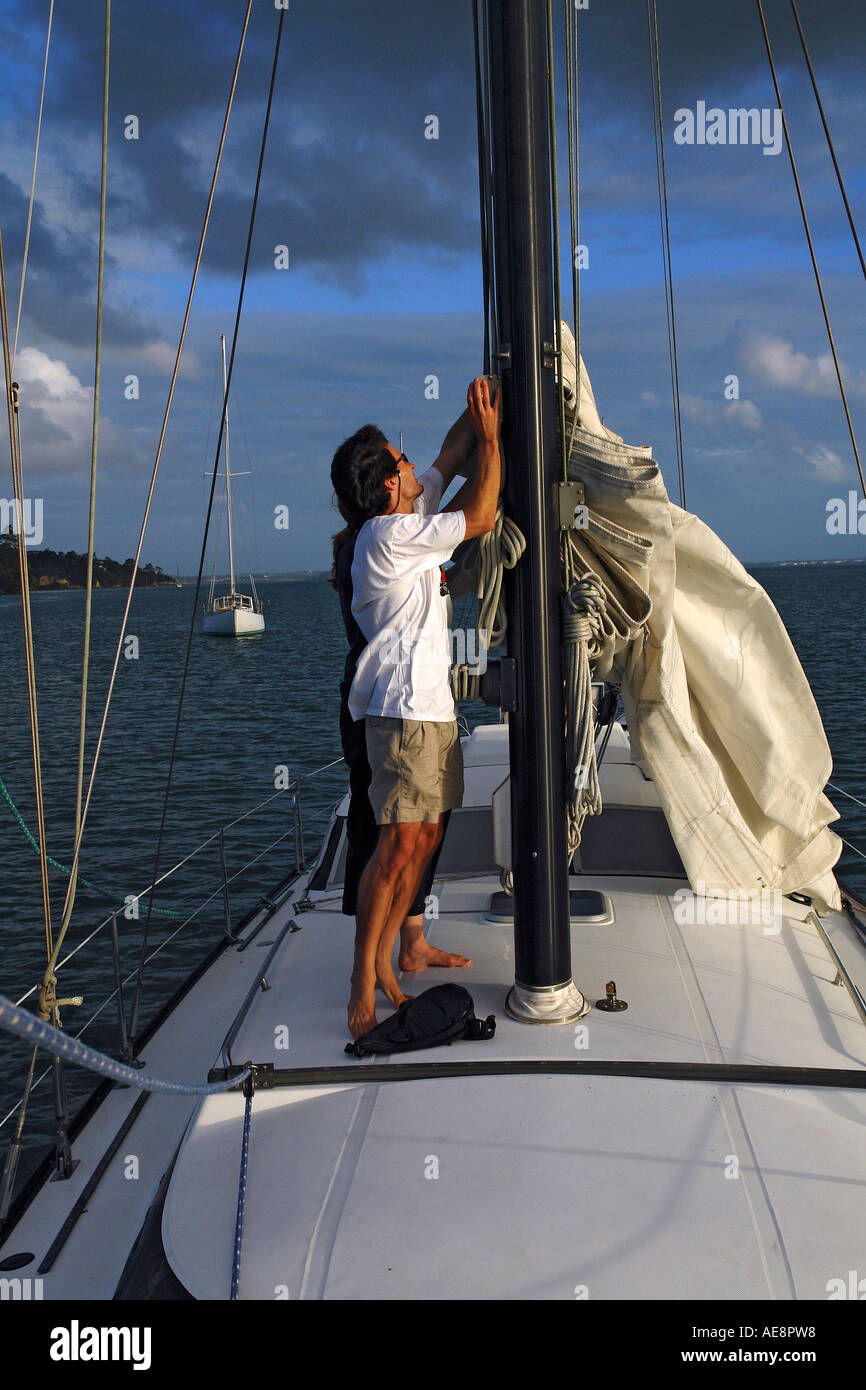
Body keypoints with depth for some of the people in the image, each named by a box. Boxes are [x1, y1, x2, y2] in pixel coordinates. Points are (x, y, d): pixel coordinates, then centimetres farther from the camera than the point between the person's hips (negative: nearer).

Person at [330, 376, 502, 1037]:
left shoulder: (406, 516, 16)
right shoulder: (389, 535, -12)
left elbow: (449, 460, 27)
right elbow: (480, 518, -11)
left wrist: (477, 412, 17)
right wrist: (491, 437, -2)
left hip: (433, 707, 10)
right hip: (405, 708, -10)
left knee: (426, 838, 9)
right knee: (400, 842, -13)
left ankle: (391, 954, 17)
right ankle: (364, 981, -8)